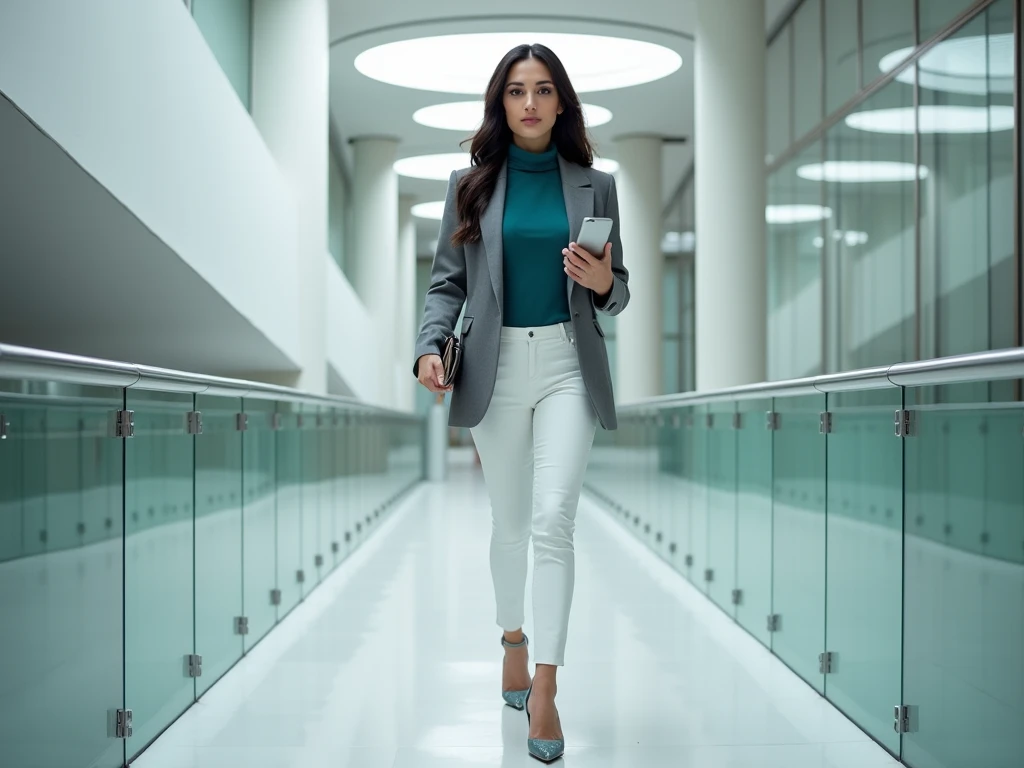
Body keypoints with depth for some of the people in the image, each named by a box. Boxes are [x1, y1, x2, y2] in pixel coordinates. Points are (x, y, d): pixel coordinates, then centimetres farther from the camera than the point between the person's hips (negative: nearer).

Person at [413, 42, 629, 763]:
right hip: (495, 366, 1)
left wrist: (604, 284, -12)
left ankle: (545, 688, -11)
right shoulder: (471, 185, 6)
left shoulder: (594, 185, 6)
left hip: (568, 365, -1)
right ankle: (513, 635, 36)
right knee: (509, 521, 12)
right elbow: (448, 281, 6)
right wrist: (430, 346, -11)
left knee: (553, 520, -14)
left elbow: (618, 293, 11)